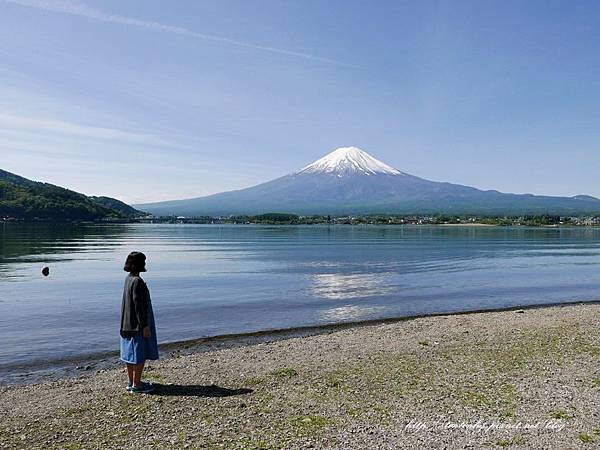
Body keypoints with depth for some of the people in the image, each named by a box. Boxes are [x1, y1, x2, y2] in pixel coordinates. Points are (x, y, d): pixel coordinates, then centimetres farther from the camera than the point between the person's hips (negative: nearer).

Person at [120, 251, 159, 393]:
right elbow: (138, 305, -23)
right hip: (137, 323, -10)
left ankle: (132, 382, 27)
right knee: (140, 354, 1)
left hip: (128, 323, 10)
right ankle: (136, 385, 9)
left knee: (130, 352, 16)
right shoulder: (137, 281, -22)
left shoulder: (128, 278, 7)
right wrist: (145, 326, -19)